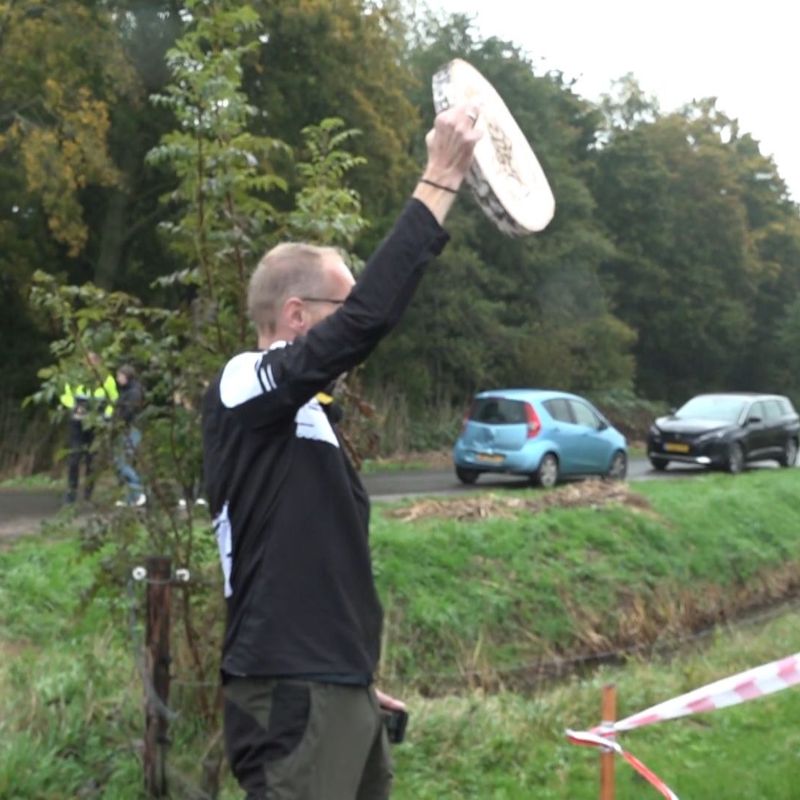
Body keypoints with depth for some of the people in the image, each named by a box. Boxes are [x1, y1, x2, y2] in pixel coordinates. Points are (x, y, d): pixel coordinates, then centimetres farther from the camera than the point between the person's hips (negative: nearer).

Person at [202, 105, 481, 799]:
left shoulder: (299, 415, 16)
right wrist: (441, 181, -22)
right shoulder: (245, 389, -11)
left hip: (334, 688, 9)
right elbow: (369, 319, -26)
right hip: (291, 696, -9)